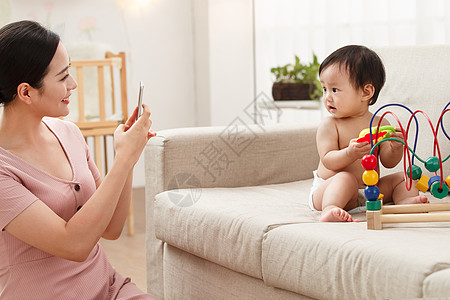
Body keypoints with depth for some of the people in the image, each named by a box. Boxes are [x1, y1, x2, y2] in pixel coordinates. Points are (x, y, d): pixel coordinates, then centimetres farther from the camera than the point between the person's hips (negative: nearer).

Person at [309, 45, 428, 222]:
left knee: (402, 177, 1)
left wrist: (396, 148, -22)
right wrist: (350, 154, -36)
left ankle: (407, 201, -23)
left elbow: (388, 162, 0)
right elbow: (328, 161, -17)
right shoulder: (329, 125, -6)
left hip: (368, 191, 5)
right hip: (326, 190, -5)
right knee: (346, 179, -35)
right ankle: (329, 209, -52)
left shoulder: (380, 124, 4)